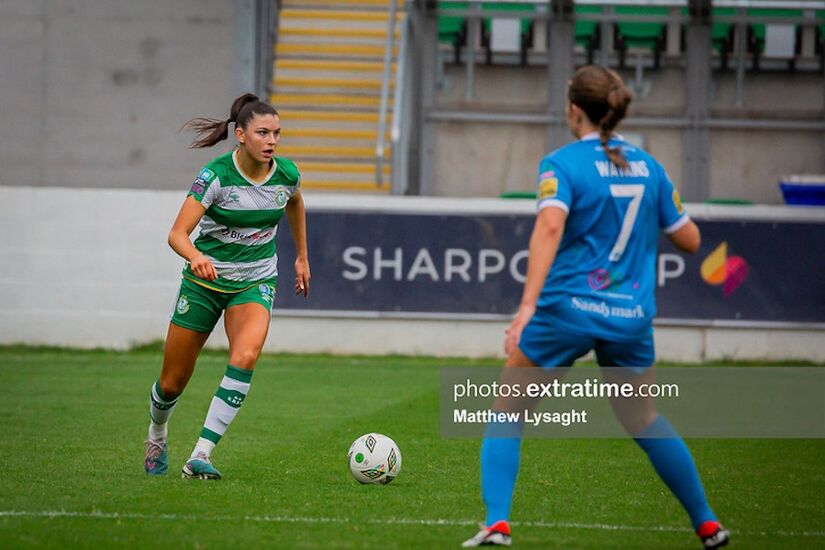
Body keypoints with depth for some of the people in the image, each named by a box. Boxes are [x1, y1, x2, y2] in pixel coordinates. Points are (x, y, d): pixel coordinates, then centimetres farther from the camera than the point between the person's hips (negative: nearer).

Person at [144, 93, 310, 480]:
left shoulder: (286, 174, -8)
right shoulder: (216, 175, -20)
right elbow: (177, 233, -27)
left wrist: (302, 257, 24)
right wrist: (196, 256, -48)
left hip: (255, 283, 2)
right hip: (206, 280, -2)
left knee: (245, 357, -29)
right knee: (172, 383, 7)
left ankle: (200, 456, -29)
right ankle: (157, 433, 43)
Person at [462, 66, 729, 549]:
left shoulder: (563, 164, -6)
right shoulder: (648, 166, 7)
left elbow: (550, 226, -24)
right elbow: (689, 240, 13)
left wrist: (528, 304, -31)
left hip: (567, 309, -4)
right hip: (632, 318, 4)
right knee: (644, 419, 22)